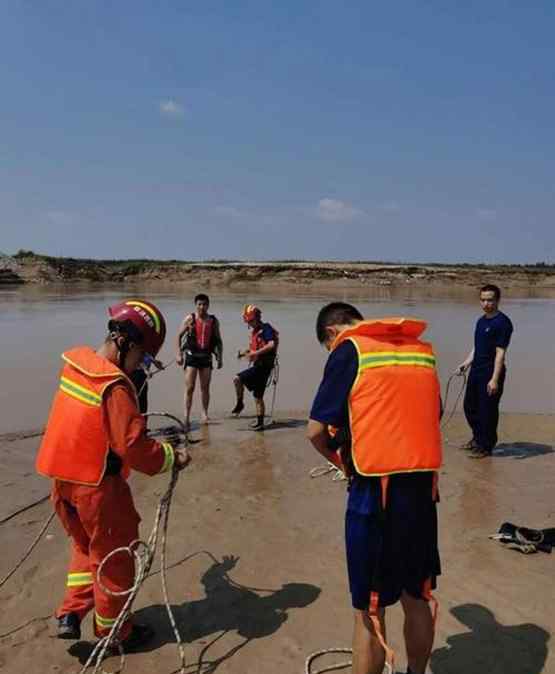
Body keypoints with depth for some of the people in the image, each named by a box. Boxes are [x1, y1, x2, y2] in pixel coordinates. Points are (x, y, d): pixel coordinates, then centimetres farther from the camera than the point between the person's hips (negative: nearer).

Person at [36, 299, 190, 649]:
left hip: (63, 478, 8)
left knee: (85, 546, 29)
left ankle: (71, 615, 29)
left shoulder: (75, 363, 0)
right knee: (114, 558, 13)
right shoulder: (115, 386, -25)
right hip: (97, 486, -7)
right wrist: (171, 457, -12)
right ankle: (115, 632, 29)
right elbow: (132, 446, -27)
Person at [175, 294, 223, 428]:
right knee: (189, 388, -6)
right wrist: (178, 354, -8)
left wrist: (220, 357, 8)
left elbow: (218, 340, 14)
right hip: (191, 355, -3)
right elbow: (179, 336, 0)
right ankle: (187, 416, 0)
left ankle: (204, 413, 17)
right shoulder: (190, 319, -2)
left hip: (206, 356, 3)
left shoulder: (214, 321, 6)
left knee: (205, 388, 7)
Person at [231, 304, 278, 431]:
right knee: (258, 397, 10)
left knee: (238, 379, -20)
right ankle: (260, 423, 16)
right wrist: (244, 352, 11)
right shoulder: (254, 331, 17)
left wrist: (255, 353, -24)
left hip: (263, 366, -9)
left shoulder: (266, 329, -10)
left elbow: (272, 345, -24)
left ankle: (240, 404, -5)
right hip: (257, 366, 9)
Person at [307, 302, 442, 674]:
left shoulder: (349, 350, -5)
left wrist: (342, 461, 9)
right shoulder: (423, 350, 11)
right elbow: (432, 417, 16)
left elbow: (316, 431, -7)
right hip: (424, 487, 6)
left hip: (376, 490, -6)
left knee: (370, 611, 8)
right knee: (417, 598, 21)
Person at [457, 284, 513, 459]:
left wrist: (495, 379, -22)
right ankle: (478, 438, 37)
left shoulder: (503, 322, -14)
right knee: (470, 406, 18)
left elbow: (500, 352, -18)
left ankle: (486, 446, 14)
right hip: (476, 370, 9)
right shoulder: (481, 320, 12)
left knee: (487, 410, -1)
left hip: (491, 372, -9)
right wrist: (466, 363, 10)